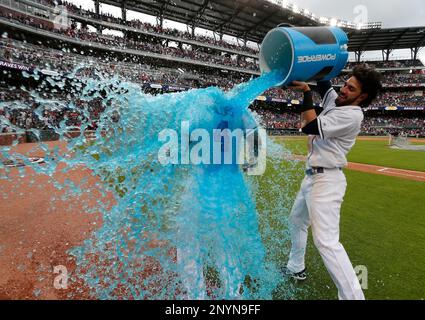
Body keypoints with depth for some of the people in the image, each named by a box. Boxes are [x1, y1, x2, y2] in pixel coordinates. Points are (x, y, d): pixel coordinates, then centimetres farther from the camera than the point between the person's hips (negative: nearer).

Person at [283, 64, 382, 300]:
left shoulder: (352, 115, -16)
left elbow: (310, 127, -24)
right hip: (312, 177, 10)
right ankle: (296, 268, 40)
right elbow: (324, 82, 19)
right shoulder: (335, 102, 10)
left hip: (326, 181, -10)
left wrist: (306, 92, -17)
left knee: (326, 241, -16)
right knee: (297, 222, 22)